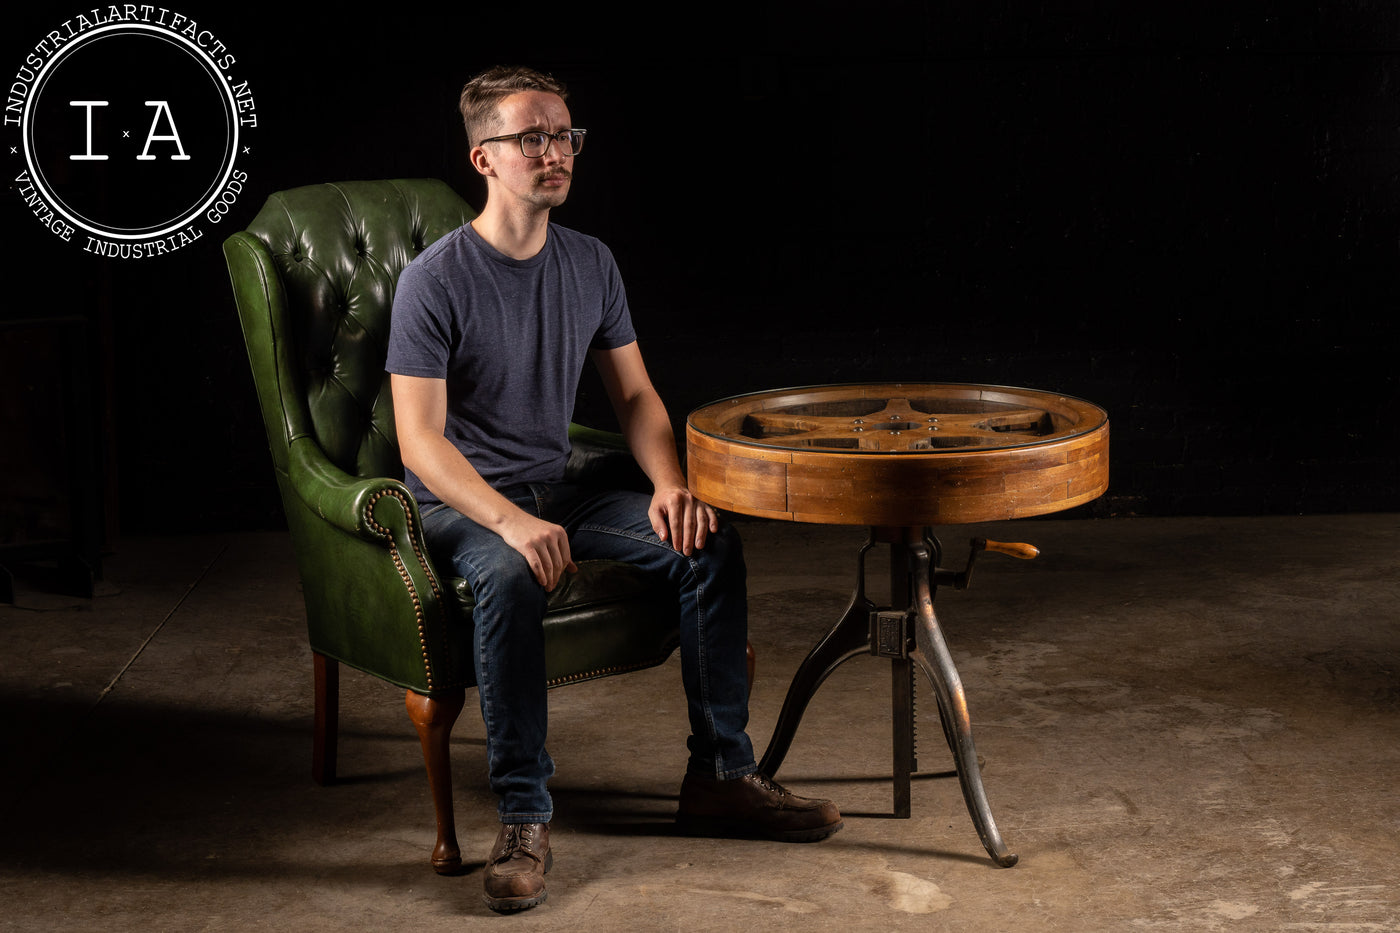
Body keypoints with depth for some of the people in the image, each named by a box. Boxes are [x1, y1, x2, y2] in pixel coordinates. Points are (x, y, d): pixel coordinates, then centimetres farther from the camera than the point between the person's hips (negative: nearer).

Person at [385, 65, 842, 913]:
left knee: (710, 544, -12)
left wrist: (670, 484, -10)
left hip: (556, 491, 6)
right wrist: (513, 523, -33)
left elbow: (635, 396, 10)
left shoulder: (591, 266, 4)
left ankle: (720, 777, -5)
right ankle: (524, 820, -30)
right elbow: (421, 441, -19)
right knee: (511, 578, -38)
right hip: (460, 505, -6)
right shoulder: (435, 282, -14)